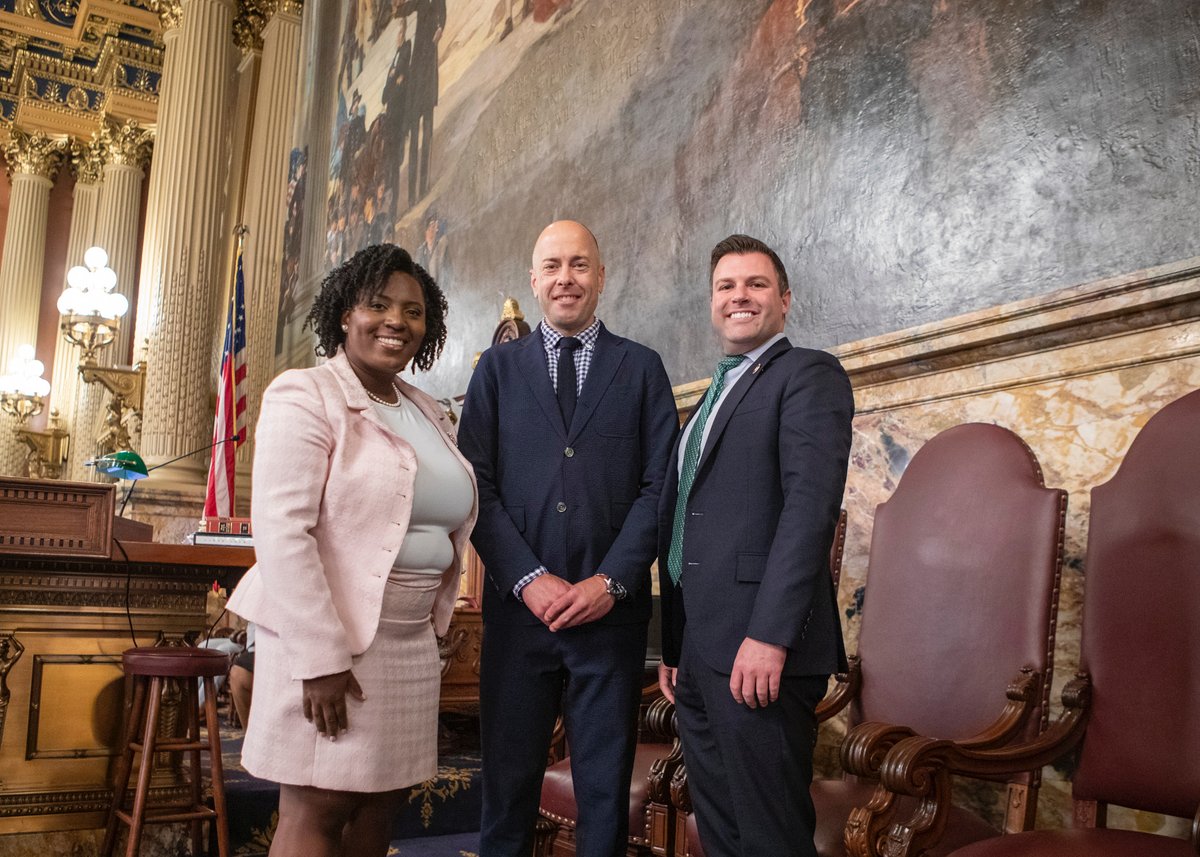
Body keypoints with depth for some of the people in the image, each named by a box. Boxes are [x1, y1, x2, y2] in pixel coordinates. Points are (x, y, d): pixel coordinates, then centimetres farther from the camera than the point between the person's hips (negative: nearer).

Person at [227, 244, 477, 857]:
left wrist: (436, 620, 10)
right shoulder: (304, 396, -8)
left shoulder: (428, 415, 14)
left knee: (379, 806, 10)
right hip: (327, 637, -6)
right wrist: (320, 658, -20)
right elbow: (282, 530, -16)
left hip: (411, 641, 7)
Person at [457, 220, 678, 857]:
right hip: (519, 606, 0)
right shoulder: (498, 367, 10)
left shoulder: (642, 368, 9)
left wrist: (611, 582, -10)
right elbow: (476, 484, 1)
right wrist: (529, 579, -10)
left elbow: (660, 486, 2)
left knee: (605, 786, 9)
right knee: (509, 779, 8)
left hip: (612, 610, 0)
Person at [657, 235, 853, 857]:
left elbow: (811, 503, -17)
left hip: (759, 649, -8)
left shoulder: (809, 374, -3)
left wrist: (769, 635, -24)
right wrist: (673, 648, 18)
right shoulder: (710, 400, 23)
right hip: (697, 654, 8)